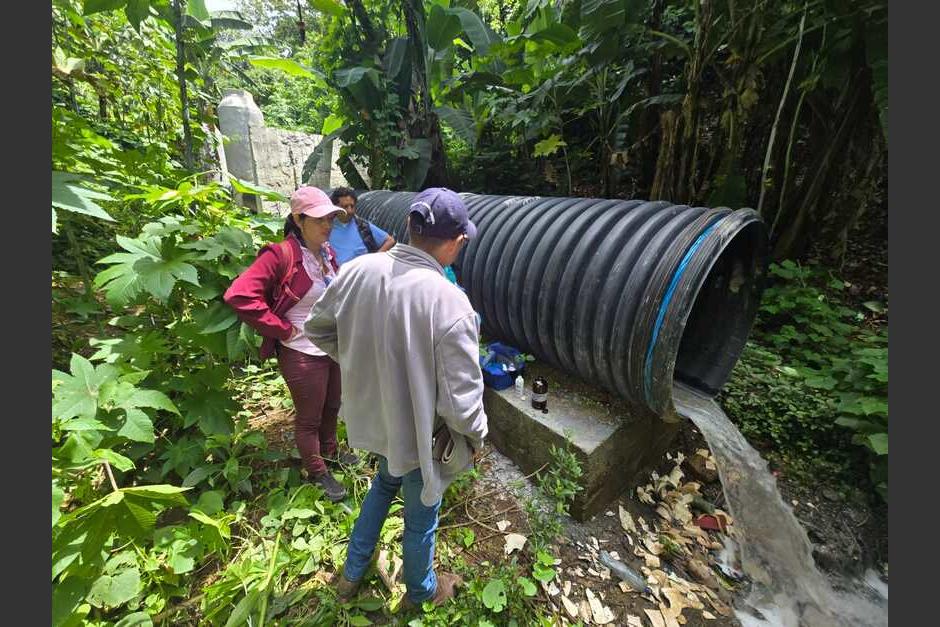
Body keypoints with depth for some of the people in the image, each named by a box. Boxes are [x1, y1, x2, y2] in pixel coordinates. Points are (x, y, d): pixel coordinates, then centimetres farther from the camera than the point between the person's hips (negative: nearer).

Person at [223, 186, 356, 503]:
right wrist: (282, 330, -21)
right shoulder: (280, 255, -21)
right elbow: (239, 295, -27)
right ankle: (318, 473, 36)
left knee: (331, 407, 25)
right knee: (309, 418, 14)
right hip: (303, 354, -7)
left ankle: (329, 451, 50)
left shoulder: (327, 251, 2)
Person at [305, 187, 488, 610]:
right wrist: (476, 436, -5)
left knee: (386, 482, 36)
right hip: (420, 435, -5)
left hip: (372, 417, 5)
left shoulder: (358, 269, -15)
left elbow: (317, 327, 1)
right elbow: (461, 400, -26)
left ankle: (351, 575, 56)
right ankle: (421, 591, 56)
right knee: (421, 516, 25)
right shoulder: (450, 302, -32)